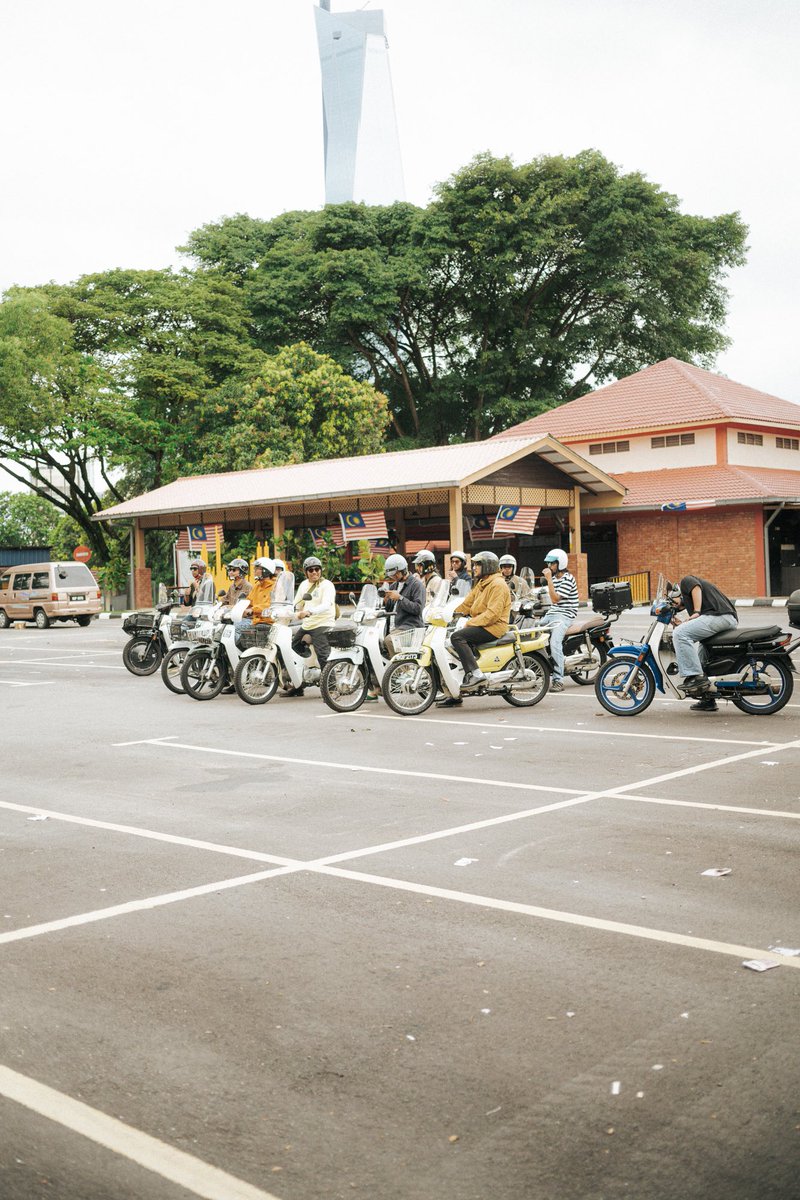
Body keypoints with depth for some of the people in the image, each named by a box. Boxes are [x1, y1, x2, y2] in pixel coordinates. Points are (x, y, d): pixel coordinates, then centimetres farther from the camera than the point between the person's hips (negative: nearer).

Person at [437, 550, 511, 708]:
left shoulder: (497, 584, -12)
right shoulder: (481, 584, 21)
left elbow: (492, 613, -22)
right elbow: (467, 603, 21)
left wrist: (469, 624, -23)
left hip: (493, 627, -10)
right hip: (481, 625, 10)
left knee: (457, 637, -25)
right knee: (454, 650, 3)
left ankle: (475, 673, -31)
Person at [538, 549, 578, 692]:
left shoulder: (567, 579, -11)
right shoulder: (554, 577, 17)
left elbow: (555, 599, -18)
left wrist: (549, 580, -18)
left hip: (564, 615, -9)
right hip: (551, 614, 9)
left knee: (555, 643, -28)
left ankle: (558, 681, -30)